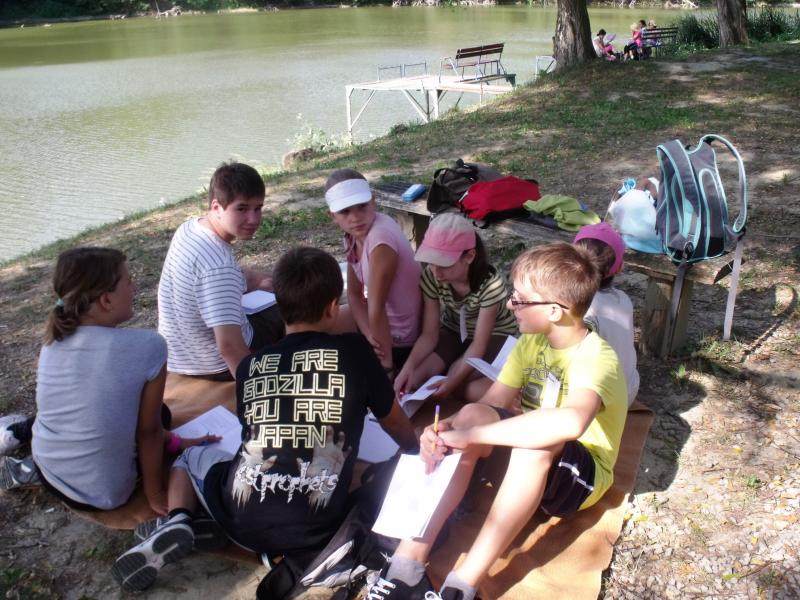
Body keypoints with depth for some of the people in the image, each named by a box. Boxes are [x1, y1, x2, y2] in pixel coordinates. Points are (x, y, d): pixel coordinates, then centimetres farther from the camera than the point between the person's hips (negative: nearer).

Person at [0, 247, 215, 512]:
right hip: (99, 496, -5)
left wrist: (172, 440, 11)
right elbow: (148, 431, -14)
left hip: (48, 472, 6)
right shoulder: (147, 346, -24)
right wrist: (156, 496, -1)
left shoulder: (53, 341, -4)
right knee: (157, 414, 20)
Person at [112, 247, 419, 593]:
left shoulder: (250, 365, 8)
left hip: (241, 521, 3)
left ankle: (177, 523, 2)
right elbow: (403, 435, 16)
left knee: (190, 456, 31)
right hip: (315, 531, -2)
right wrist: (417, 450, 40)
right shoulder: (354, 352, 1)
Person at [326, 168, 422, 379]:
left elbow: (377, 309, -27)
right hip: (382, 322, 8)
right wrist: (369, 334, -14)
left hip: (398, 338, -8)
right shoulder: (353, 235, -4)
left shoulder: (381, 239, -31)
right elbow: (354, 295, 1)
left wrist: (387, 365, -21)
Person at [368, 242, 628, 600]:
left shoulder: (596, 359, -26)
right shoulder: (530, 343, -3)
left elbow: (571, 421, -48)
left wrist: (472, 436, -45)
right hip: (526, 455, 6)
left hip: (579, 475, -6)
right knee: (471, 415, -24)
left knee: (537, 441, -39)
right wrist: (446, 430, -28)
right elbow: (491, 404, -7)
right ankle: (409, 559, -30)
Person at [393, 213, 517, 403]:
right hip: (454, 331, 4)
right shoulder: (431, 277, -23)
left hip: (494, 336, -3)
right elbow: (430, 334, -18)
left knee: (457, 382, -28)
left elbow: (479, 344, -29)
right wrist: (409, 366, -35)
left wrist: (455, 379, -43)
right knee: (413, 379, -20)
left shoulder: (490, 285, -34)